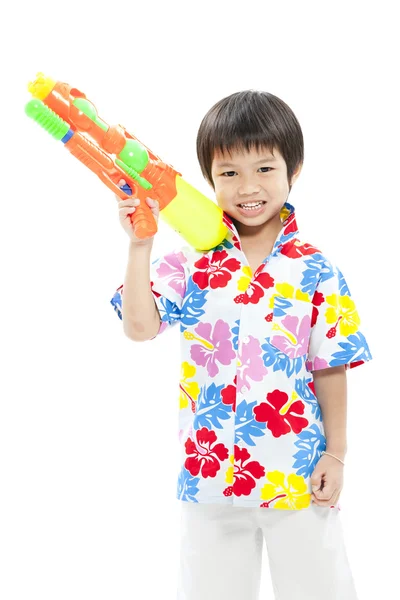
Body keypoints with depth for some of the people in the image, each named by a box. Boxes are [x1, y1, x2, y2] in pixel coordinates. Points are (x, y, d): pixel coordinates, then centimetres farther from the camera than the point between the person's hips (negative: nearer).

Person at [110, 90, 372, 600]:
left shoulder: (315, 272, -4)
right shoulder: (190, 265, -3)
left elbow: (330, 369, -1)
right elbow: (140, 327, -15)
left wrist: (336, 453, -2)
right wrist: (140, 245, -20)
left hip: (298, 473, -1)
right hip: (211, 472, 1)